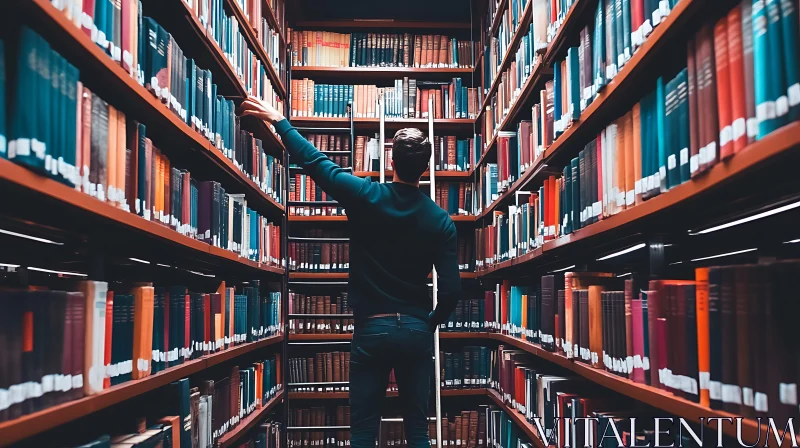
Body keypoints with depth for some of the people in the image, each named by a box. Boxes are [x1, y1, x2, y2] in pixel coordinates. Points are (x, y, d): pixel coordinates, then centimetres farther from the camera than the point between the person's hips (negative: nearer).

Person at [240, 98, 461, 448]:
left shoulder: (366, 196, -9)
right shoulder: (440, 220, -4)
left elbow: (315, 161, 1)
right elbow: (451, 290, -6)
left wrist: (280, 121, 15)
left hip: (372, 329, -1)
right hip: (416, 330, 2)